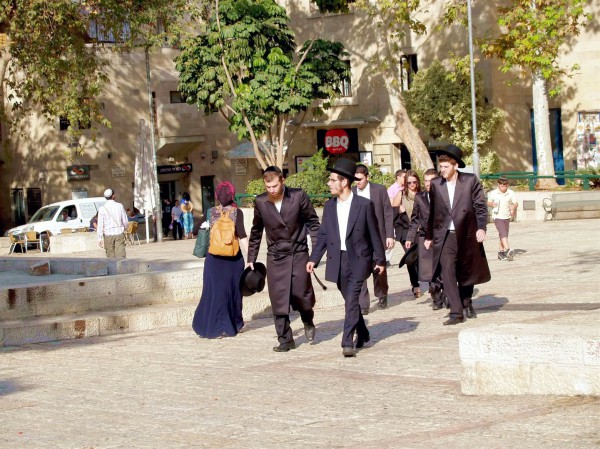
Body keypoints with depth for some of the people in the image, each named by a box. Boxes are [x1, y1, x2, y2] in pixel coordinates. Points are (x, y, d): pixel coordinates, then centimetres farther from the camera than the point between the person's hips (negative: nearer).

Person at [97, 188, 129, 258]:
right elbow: (125, 221, 4)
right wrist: (125, 228, 25)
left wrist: (100, 238, -3)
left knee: (110, 256, 9)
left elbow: (100, 225, -6)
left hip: (108, 234, 0)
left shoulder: (102, 209, -5)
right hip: (119, 233, 0)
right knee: (121, 255, -4)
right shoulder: (119, 206, -2)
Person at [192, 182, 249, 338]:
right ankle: (233, 325, 20)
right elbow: (242, 235, -14)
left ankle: (214, 326, 0)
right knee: (232, 290, 12)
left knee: (215, 290, 4)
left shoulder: (211, 212, -1)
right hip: (233, 257, -1)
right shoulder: (237, 212, -6)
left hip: (214, 257, 1)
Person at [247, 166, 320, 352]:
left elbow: (312, 222, 2)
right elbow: (256, 232, 12)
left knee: (301, 294, -6)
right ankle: (285, 340, 7)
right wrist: (251, 259, 15)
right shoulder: (260, 202, 0)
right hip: (276, 257, 2)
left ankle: (308, 322, 27)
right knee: (279, 300, -3)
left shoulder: (298, 196, -7)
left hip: (298, 253, -2)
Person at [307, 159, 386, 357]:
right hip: (337, 260, 5)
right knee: (351, 300, 13)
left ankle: (348, 342, -15)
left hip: (358, 259, -5)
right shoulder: (329, 206, 7)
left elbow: (374, 234, -1)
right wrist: (314, 258, 3)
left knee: (352, 300, -13)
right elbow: (323, 235, 10)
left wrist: (380, 260, 1)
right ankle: (362, 334, 32)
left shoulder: (364, 205, -6)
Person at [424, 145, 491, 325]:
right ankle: (456, 313, -11)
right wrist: (429, 235, 14)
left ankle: (467, 302, 37)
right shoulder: (435, 184, 5)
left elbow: (480, 206, 0)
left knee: (467, 272, 12)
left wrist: (481, 227, -11)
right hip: (445, 236, 1)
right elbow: (432, 212, 12)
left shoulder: (470, 180, -2)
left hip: (466, 235, -1)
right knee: (447, 272, -12)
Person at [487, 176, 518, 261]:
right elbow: (488, 202, 9)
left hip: (506, 217, 4)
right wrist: (492, 204, -12)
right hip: (497, 216, -4)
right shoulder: (493, 193, -4)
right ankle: (507, 250, -33)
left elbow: (516, 203, 2)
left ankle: (501, 252, 21)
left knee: (503, 235, 11)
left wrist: (513, 207, -19)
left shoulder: (511, 193, -1)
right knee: (503, 233, -19)